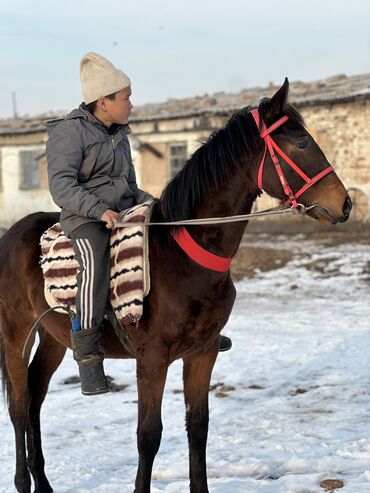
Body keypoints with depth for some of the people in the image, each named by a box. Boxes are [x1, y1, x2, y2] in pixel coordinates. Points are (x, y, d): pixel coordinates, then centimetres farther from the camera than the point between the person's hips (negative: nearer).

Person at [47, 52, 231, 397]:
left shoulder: (119, 134, 17)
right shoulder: (70, 132, -9)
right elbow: (62, 185, -20)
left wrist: (146, 201, 7)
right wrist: (100, 210, -30)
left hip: (124, 212, 8)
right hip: (85, 218, -8)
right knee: (96, 265, -35)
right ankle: (87, 356, -29)